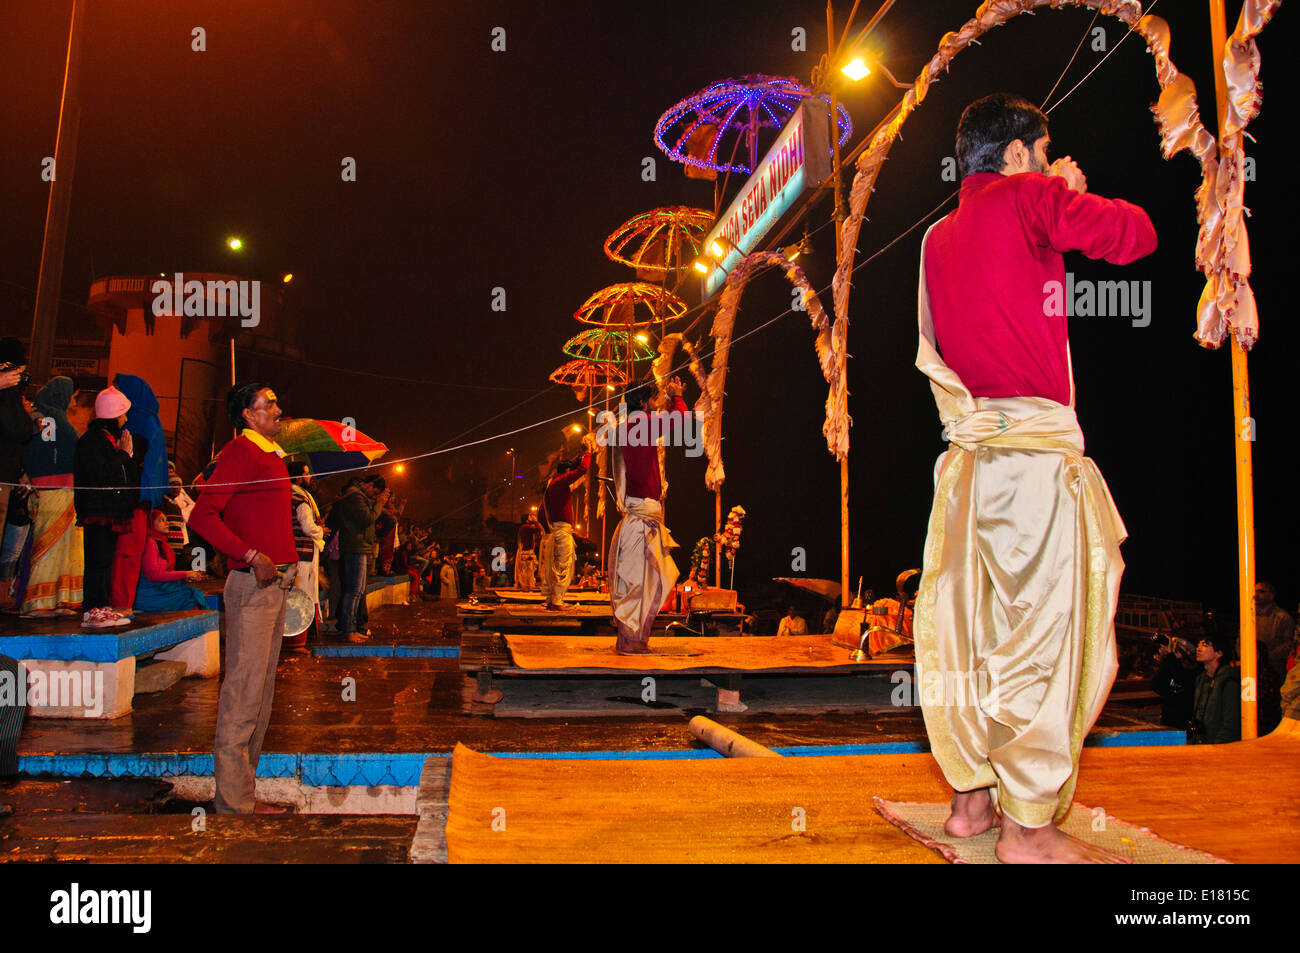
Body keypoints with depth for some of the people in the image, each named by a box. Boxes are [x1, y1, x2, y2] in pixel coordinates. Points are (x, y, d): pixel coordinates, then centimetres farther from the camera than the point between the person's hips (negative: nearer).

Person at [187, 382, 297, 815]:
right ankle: (234, 802, 1)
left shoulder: (272, 456, 20)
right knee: (243, 691, -6)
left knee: (261, 690, 12)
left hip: (274, 583, 10)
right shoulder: (239, 452, -7)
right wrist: (251, 556, -20)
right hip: (251, 585, -9)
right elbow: (202, 515, -15)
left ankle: (243, 793, 21)